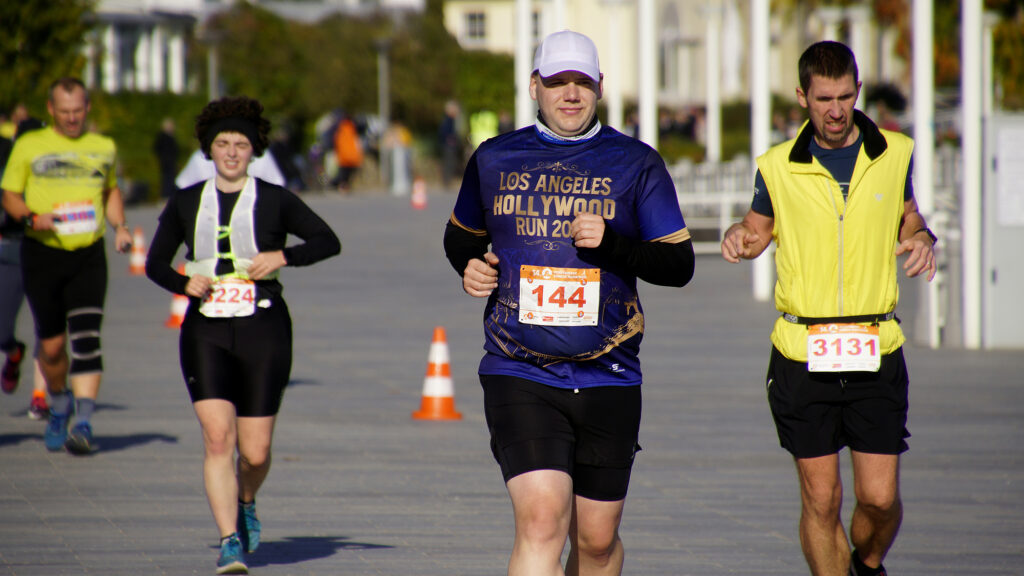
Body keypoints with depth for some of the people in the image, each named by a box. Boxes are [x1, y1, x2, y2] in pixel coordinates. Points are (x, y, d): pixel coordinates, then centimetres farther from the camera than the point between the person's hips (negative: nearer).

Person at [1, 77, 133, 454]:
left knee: (86, 339, -15)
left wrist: (119, 226, 11)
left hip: (88, 256, 1)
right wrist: (32, 217, -13)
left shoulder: (104, 148, 13)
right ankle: (59, 407, 32)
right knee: (52, 345, 4)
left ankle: (83, 423, -20)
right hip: (42, 254, -1)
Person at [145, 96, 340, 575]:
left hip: (263, 331, -1)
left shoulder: (275, 201, 3)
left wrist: (283, 257, -11)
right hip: (206, 332, 1)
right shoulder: (186, 203, 8)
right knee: (218, 437, -16)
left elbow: (328, 241, 4)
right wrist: (182, 283, -6)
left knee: (255, 453, 1)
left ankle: (246, 504, 36)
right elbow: (155, 262, 15)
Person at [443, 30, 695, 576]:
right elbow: (461, 234, 26)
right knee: (541, 518, -20)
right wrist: (470, 265, 3)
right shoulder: (494, 159, 8)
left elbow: (679, 264, 2)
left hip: (608, 380, 1)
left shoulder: (636, 163, 4)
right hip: (518, 376, -1)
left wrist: (612, 242, -15)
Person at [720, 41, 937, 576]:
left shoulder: (894, 154, 5)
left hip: (875, 351, 1)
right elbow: (760, 227, 16)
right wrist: (739, 237, -7)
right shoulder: (778, 166, 1)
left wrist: (921, 239, -2)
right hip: (801, 352, -1)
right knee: (821, 500, -1)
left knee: (880, 497, -2)